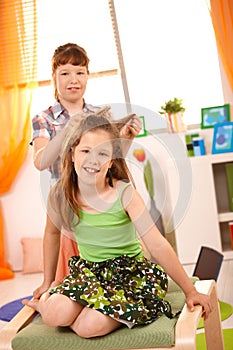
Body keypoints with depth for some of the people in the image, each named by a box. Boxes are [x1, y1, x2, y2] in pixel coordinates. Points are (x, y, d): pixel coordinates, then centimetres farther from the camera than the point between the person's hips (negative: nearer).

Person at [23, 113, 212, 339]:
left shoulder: (124, 194, -19)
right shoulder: (60, 195, -9)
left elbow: (158, 245, -18)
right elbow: (52, 234, 11)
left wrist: (190, 291, -14)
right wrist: (48, 282, 18)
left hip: (131, 271, -2)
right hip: (88, 271, 3)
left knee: (89, 326, -28)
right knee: (54, 315, -27)